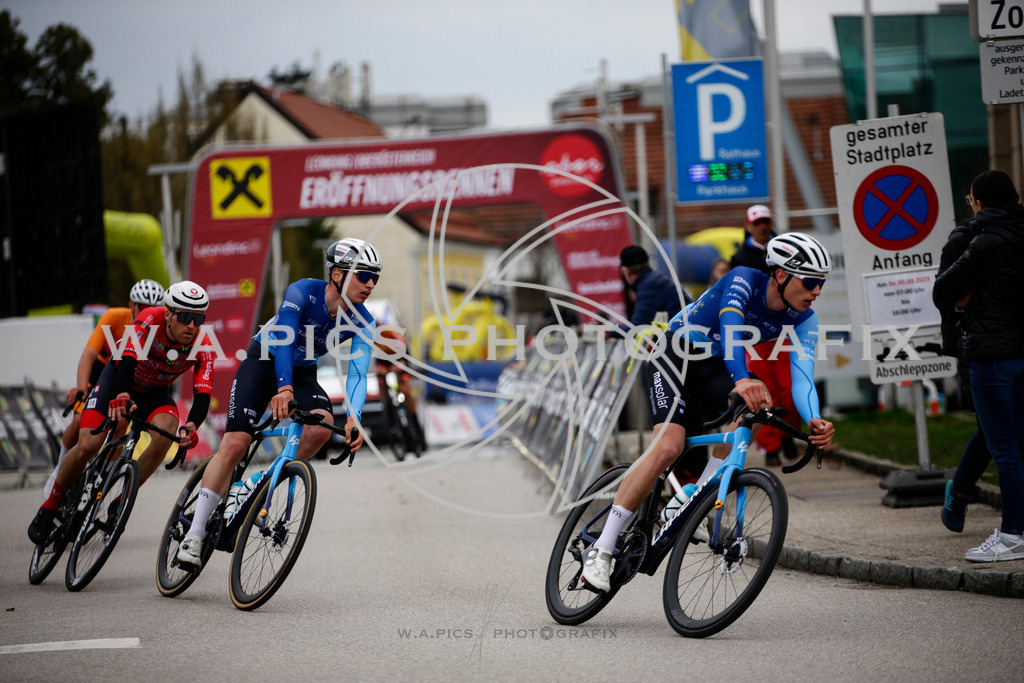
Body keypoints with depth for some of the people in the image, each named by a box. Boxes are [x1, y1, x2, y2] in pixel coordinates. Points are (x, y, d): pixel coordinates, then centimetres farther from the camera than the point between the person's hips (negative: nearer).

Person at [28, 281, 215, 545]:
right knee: (88, 446, -19)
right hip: (118, 379, -2)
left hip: (155, 392, 2)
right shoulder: (150, 319, -31)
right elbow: (127, 361, -42)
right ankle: (49, 508, 5)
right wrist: (121, 396, -60)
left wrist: (192, 426, -50)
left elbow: (202, 395, -30)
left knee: (165, 435, -30)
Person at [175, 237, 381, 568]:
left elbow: (358, 373, -23)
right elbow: (284, 340, -38)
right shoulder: (302, 292, -26)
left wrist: (353, 418, -41)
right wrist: (283, 389, -54)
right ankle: (194, 534, -13)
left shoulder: (362, 323, -15)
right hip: (264, 360, -4)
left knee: (323, 424, -28)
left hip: (302, 373, 4)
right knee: (234, 445, -17)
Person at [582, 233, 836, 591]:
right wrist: (741, 380, -63)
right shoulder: (743, 280, -26)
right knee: (669, 447, -25)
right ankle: (600, 550, -22)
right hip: (676, 355, -6)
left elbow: (802, 374, -24)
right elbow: (730, 324, -45)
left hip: (717, 368, 6)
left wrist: (814, 421, -45)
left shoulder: (803, 319, -12)